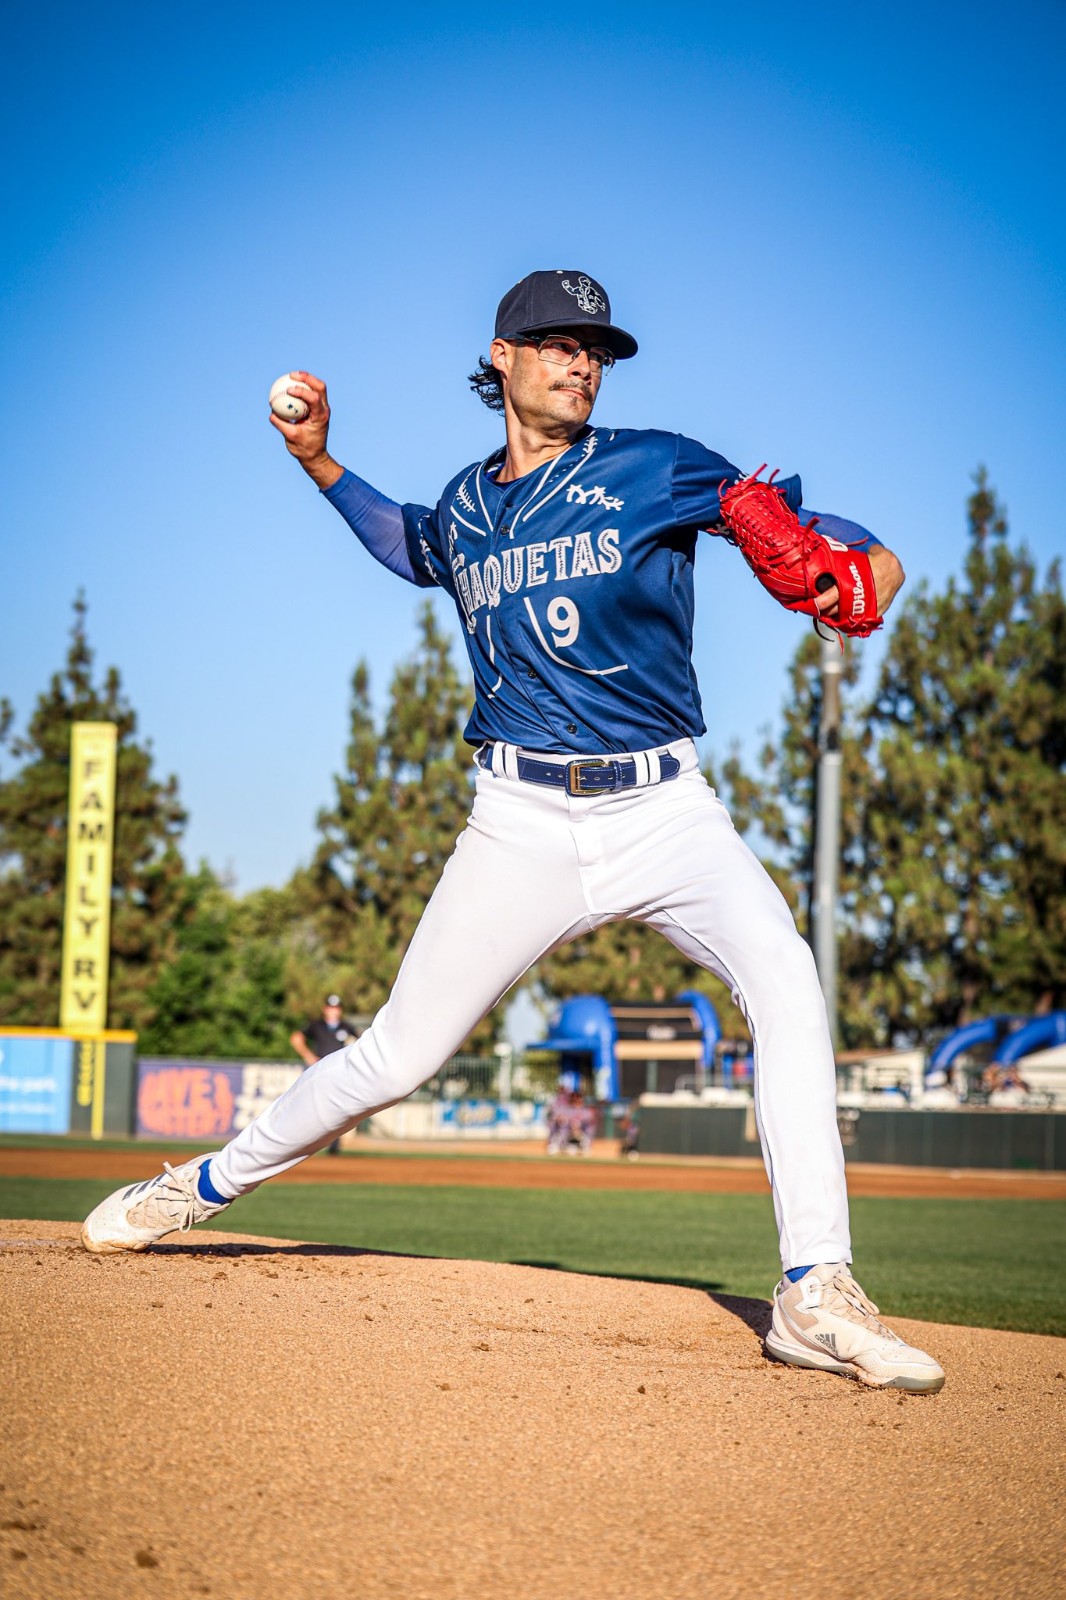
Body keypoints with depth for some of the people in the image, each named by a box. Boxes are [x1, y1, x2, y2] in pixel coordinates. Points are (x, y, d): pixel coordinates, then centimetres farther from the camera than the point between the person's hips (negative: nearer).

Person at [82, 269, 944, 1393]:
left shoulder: (656, 468, 3)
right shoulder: (462, 508, 13)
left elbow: (794, 520, -3)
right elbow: (408, 546, 36)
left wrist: (864, 563, -25)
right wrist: (318, 463, 23)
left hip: (665, 809, -1)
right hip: (522, 823, 2)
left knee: (786, 984, -27)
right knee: (396, 1057, 2)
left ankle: (815, 1297, -24)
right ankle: (212, 1181, 27)